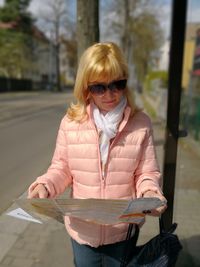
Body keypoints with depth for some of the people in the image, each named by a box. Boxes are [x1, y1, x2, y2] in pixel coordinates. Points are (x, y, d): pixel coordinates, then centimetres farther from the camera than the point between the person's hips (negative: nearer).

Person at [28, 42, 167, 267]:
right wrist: (45, 186, -21)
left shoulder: (140, 123, -12)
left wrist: (150, 193, -26)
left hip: (122, 230, 0)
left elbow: (147, 173, -6)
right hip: (82, 229, 1)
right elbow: (61, 168, -2)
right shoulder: (71, 122, -12)